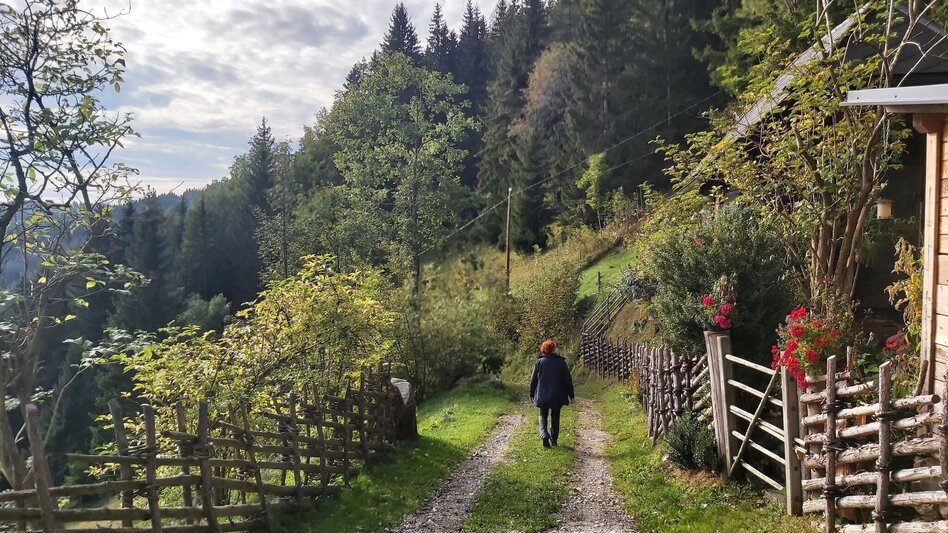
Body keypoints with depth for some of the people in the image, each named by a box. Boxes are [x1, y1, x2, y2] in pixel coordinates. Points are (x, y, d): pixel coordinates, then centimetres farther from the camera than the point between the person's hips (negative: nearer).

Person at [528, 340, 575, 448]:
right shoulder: (561, 362, -5)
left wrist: (532, 393, 11)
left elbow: (533, 379, 0)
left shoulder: (539, 362, -4)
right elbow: (567, 379, -1)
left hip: (542, 395, 0)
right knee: (555, 418, 15)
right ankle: (553, 440, 18)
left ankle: (544, 434, -14)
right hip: (557, 396, 0)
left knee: (543, 416, 11)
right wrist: (571, 394, 8)